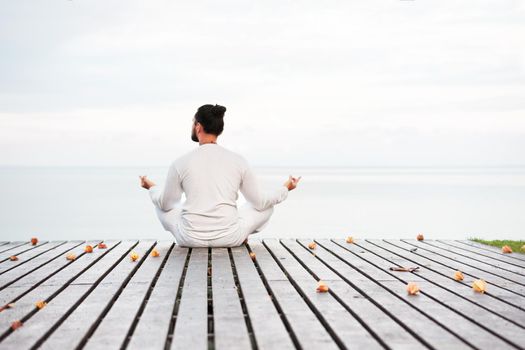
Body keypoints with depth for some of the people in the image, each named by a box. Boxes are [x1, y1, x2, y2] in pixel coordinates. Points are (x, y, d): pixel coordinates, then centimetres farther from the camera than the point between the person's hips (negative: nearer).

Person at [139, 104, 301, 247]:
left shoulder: (180, 163, -5)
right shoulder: (238, 161, -3)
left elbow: (165, 204, 8)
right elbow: (260, 202, 5)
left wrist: (151, 187, 30)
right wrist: (285, 189, 23)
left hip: (190, 239, 0)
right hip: (230, 238, 0)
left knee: (162, 204, 28)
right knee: (266, 204, 22)